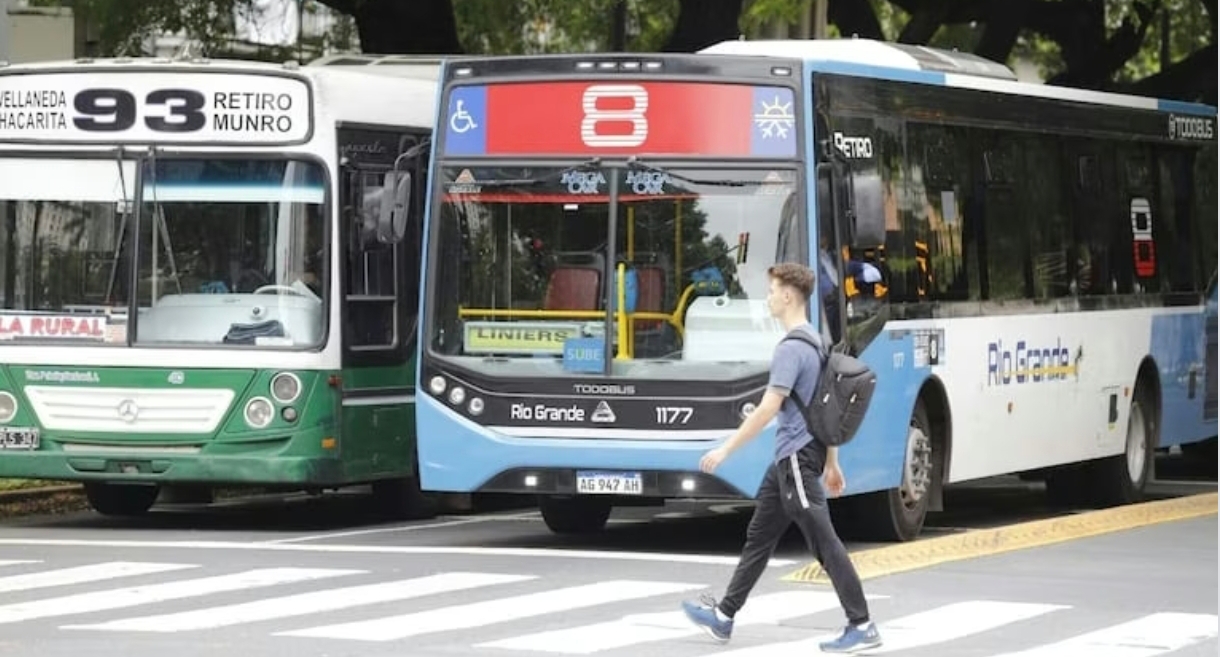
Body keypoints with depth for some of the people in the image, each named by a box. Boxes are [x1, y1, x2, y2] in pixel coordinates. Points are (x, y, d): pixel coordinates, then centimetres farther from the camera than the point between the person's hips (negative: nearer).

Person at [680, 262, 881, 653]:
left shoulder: (792, 349, -18)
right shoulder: (815, 342, 13)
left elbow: (768, 408, -23)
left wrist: (725, 450, -18)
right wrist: (832, 463, 23)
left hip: (797, 459, -10)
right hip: (790, 459, 10)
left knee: (825, 544, -7)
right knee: (759, 537, 15)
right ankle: (723, 617, 22)